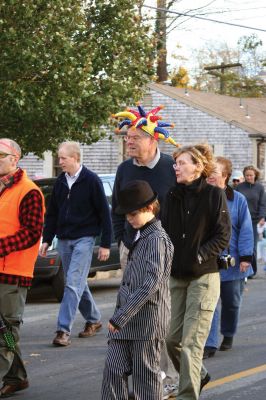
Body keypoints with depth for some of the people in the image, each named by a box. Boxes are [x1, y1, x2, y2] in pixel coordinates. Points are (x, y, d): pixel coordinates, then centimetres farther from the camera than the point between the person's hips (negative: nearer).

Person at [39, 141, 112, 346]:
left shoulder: (91, 181, -8)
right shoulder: (60, 182, 9)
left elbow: (104, 213, -6)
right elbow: (52, 213, 17)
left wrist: (105, 244, -8)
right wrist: (47, 239, 13)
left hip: (84, 238, -6)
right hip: (64, 240, 6)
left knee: (74, 283, -14)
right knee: (78, 284, 13)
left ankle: (64, 329, -18)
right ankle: (94, 320, 29)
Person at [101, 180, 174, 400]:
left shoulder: (157, 239, -14)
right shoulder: (141, 236, 16)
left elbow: (151, 284, -23)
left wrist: (121, 316, -24)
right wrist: (119, 314, 17)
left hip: (147, 318, -9)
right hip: (126, 318, 9)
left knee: (145, 375, -1)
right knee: (114, 370, 6)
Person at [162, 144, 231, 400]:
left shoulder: (214, 195, -6)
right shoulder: (172, 196, 8)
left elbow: (223, 237, -7)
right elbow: (164, 231, 15)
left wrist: (199, 255, -16)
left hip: (203, 276, -5)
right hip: (176, 277, 5)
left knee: (191, 341, -9)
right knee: (172, 338, 6)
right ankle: (198, 375, 31)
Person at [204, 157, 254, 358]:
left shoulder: (238, 200, -2)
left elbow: (246, 230, -2)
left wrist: (245, 257, -8)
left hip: (232, 263, 0)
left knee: (231, 302, 14)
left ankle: (228, 335, 35)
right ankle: (210, 344, -9)